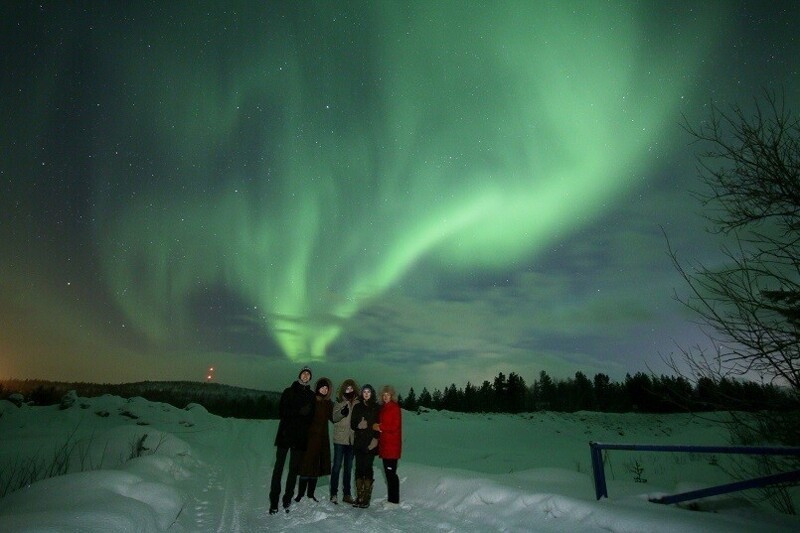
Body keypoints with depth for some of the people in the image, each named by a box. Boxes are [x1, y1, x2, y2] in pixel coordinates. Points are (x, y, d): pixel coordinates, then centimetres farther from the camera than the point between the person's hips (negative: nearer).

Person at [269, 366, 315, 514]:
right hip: (285, 434, -1)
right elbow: (281, 411, -3)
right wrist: (299, 411, -15)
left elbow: (312, 417, 6)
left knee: (294, 469, 4)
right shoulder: (289, 391, 6)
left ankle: (287, 501, 12)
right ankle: (273, 502, 5)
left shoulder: (311, 395, 10)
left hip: (300, 437, 1)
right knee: (278, 467, -1)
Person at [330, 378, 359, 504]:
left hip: (352, 439, 3)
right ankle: (334, 493, 11)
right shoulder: (339, 402, -1)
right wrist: (342, 412, -25)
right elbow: (334, 417, -8)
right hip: (340, 438, -2)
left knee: (348, 467, 13)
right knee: (337, 466, 1)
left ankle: (347, 493, 22)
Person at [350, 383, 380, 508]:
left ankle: (367, 498, 1)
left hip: (371, 443, -3)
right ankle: (359, 497, 10)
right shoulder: (357, 407, 12)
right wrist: (359, 426, -11)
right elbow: (352, 424, 10)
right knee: (359, 468, 2)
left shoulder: (377, 408, 4)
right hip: (358, 442, 3)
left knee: (367, 468, -5)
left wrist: (376, 438, -11)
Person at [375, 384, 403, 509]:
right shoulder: (383, 408, 15)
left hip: (392, 446, -7)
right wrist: (377, 427, -5)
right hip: (384, 445, 7)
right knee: (388, 472, 11)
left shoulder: (395, 408, -8)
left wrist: (380, 427, -7)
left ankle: (394, 501, 5)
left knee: (391, 473, -4)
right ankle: (391, 499, 21)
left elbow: (395, 427, -13)